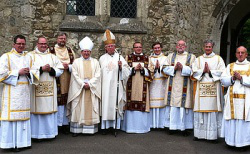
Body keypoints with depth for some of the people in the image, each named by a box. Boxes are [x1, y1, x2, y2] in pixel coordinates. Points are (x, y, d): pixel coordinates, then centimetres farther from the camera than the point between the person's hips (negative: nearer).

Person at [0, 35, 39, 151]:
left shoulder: (28, 57, 16)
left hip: (24, 92, 5)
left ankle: (22, 141, 14)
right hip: (11, 92, -5)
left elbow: (35, 73, 15)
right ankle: (11, 143, 0)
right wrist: (18, 72, -11)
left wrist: (29, 72, -7)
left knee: (24, 115, 6)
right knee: (11, 115, -7)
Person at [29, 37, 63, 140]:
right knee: (37, 109, -2)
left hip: (50, 89, 3)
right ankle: (37, 133, 6)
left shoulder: (52, 57, 15)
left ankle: (50, 131, 14)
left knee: (50, 108, 4)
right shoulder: (31, 55, 5)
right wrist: (41, 69, -15)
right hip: (36, 88, -3)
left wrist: (51, 70, -8)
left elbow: (60, 70, 9)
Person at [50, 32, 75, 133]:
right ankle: (56, 123, 3)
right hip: (56, 81, -3)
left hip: (67, 81, 4)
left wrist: (68, 66, -7)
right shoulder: (51, 50, 3)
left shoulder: (70, 51, 16)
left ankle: (65, 122, 13)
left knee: (66, 102, 5)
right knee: (57, 102, -6)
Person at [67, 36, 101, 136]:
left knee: (91, 108, 1)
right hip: (79, 89, -1)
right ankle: (77, 129, 2)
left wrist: (89, 84, -11)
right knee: (78, 109, -2)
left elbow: (97, 75, 1)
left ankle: (91, 129, 5)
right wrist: (83, 84, -12)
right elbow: (75, 75, -2)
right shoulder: (76, 62, 7)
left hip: (92, 89, 1)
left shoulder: (95, 62, 10)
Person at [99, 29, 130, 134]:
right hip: (105, 86, 1)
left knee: (115, 104, -2)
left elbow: (127, 71, 3)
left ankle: (116, 125, 6)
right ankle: (105, 126, 4)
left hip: (116, 86, -1)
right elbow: (99, 72, 12)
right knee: (105, 104, -1)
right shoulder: (102, 58, 11)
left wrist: (121, 67, -15)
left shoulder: (119, 57, 7)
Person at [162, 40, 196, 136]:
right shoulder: (171, 56, 15)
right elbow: (165, 69, 7)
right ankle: (172, 126, 9)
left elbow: (193, 70, -3)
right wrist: (174, 68, -10)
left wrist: (183, 67, -16)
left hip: (184, 86, -2)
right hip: (173, 85, 2)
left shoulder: (191, 57, 8)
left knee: (184, 105, -4)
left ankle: (184, 127, 4)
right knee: (173, 106, 1)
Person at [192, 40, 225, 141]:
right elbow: (194, 71, 4)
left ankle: (214, 134, 3)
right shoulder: (198, 59, 14)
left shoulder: (218, 59, 8)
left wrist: (210, 71, -9)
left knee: (213, 110, -3)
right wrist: (203, 70, -10)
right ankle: (199, 134, 9)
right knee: (200, 110, 2)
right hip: (201, 89, 2)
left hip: (214, 89, -2)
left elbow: (222, 72, -2)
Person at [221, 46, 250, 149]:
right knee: (231, 120, 1)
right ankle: (231, 140, 11)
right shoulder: (230, 66, 16)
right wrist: (232, 78, -9)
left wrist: (241, 78, -14)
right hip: (232, 98, 2)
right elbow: (223, 80, 7)